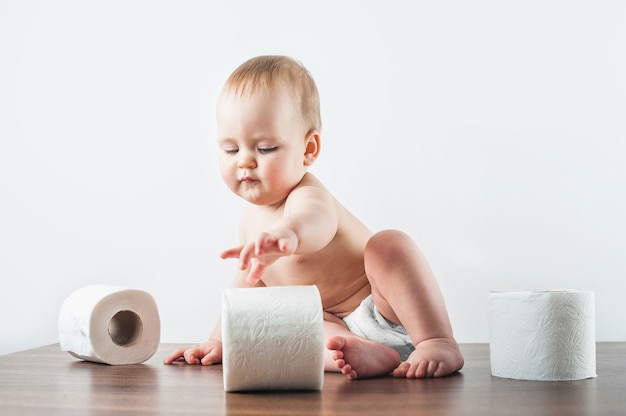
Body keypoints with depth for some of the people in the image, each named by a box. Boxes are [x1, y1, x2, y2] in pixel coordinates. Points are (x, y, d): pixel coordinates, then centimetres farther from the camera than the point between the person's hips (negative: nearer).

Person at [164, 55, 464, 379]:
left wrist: (289, 233, -75)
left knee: (388, 244, -34)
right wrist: (219, 341, 16)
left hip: (389, 315, -6)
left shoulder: (306, 195, -23)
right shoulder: (251, 221, 5)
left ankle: (439, 343, -34)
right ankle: (367, 355, -38)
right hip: (334, 327, 7)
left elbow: (318, 220, -52)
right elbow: (246, 287, 21)